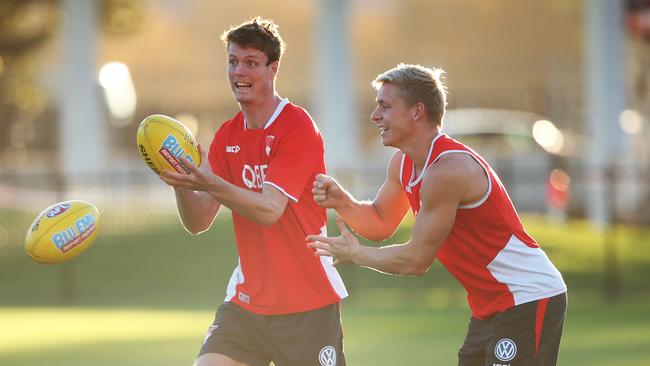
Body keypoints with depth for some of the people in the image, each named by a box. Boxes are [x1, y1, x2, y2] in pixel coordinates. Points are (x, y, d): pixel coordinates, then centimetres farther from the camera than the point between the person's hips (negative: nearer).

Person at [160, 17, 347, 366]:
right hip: (246, 300, 5)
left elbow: (269, 211, -22)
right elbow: (198, 222, 3)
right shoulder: (227, 135, 8)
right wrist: (182, 183, -17)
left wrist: (210, 184, -34)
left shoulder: (298, 127, -11)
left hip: (307, 304, -5)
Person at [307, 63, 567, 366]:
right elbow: (380, 224, 19)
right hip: (491, 306, 10)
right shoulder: (403, 163, 6)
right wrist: (341, 202, -1)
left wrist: (354, 254, -5)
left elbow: (417, 261, -19)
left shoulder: (447, 170, -23)